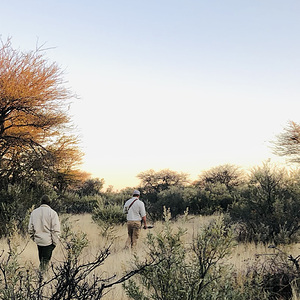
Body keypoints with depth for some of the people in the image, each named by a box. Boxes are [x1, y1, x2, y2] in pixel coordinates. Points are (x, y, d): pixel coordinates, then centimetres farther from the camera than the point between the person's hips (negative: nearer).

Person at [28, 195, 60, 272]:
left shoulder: (34, 212, 4)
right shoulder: (52, 213, -11)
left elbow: (30, 228, 10)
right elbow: (56, 230, -12)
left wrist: (33, 237, 21)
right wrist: (55, 242, -5)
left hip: (38, 240, 5)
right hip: (48, 241, -5)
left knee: (41, 259, 19)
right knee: (46, 260, 0)